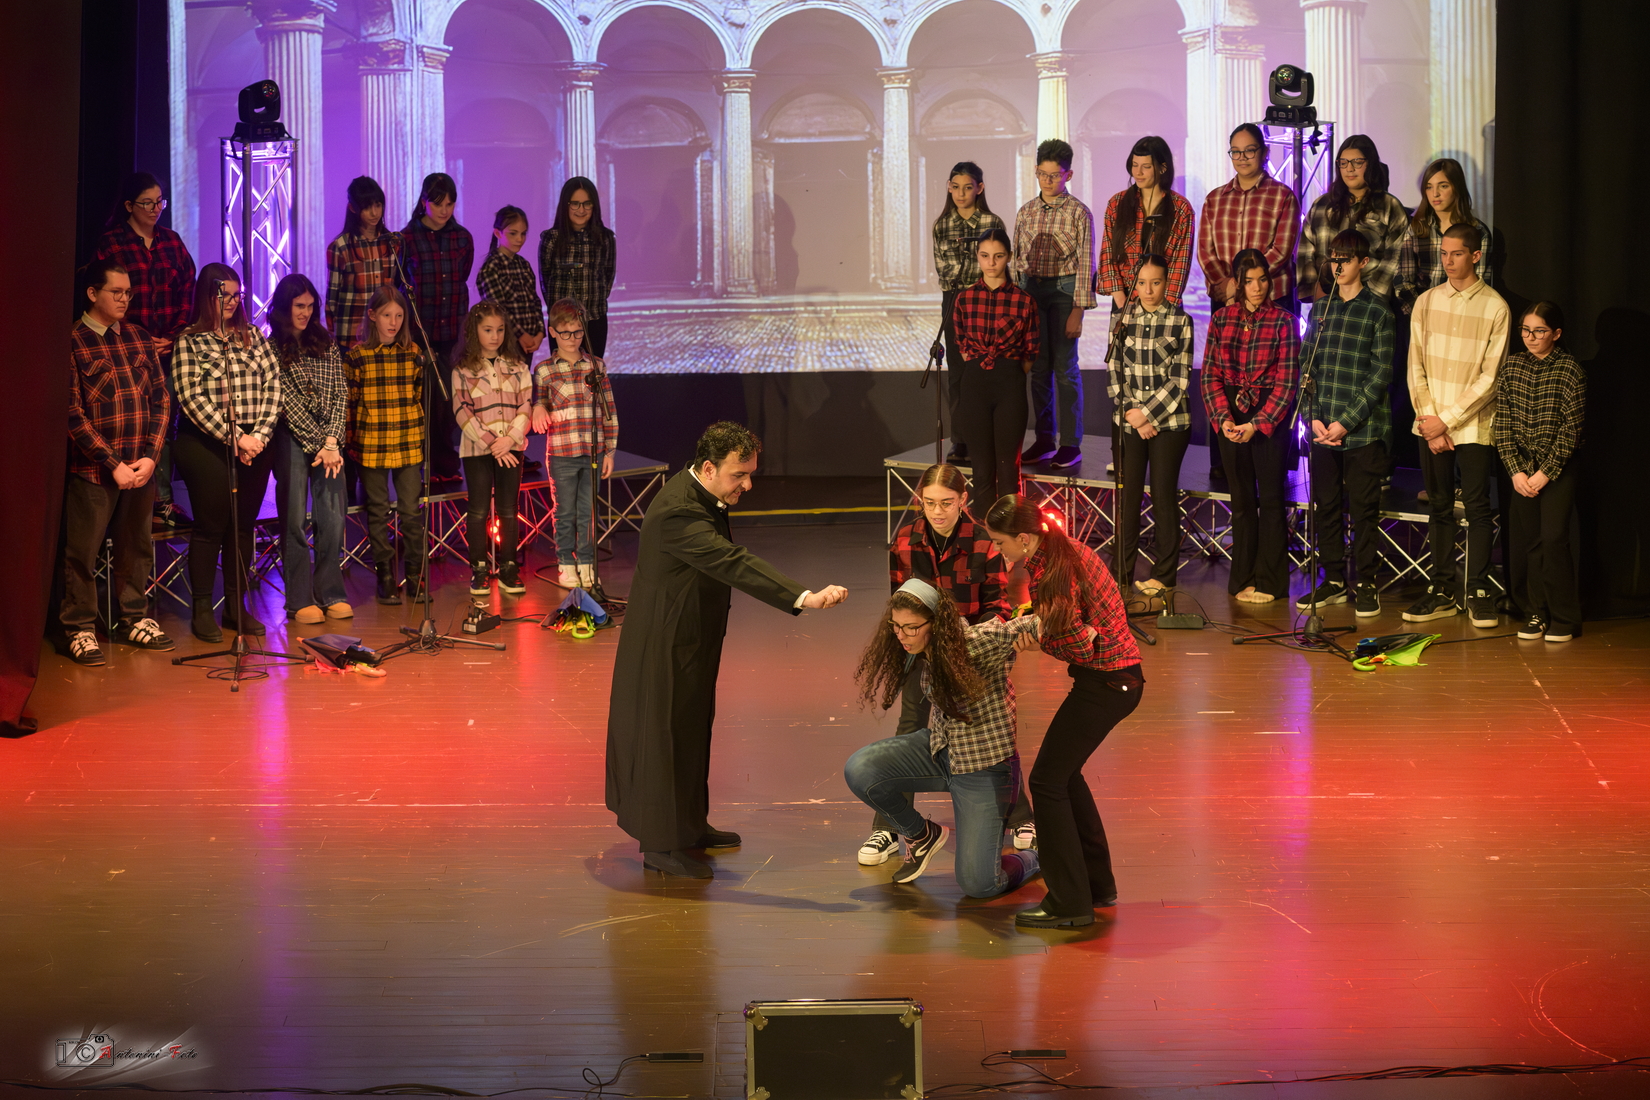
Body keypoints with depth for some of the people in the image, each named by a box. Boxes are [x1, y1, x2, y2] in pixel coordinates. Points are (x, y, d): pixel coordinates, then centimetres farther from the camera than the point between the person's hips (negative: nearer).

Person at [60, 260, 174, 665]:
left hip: (141, 466, 5)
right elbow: (73, 414, -11)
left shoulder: (140, 338, 11)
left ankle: (134, 619, 25)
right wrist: (113, 464, -13)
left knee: (135, 547, 13)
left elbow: (161, 399, 10)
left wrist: (150, 456, -2)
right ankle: (80, 629, 8)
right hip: (93, 469, -5)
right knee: (82, 552, -1)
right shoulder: (73, 343, -6)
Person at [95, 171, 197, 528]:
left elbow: (187, 294, 11)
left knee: (165, 423, 2)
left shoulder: (171, 241, 14)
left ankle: (162, 500, 5)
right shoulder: (111, 244, 0)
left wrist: (173, 337, -2)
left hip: (170, 349, 4)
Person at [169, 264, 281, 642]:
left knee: (244, 525, 8)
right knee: (210, 526, -1)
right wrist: (234, 438, -15)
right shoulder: (189, 341, -2)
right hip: (206, 445, -4)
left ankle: (237, 605, 17)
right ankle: (202, 609, 8)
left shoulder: (253, 335, 11)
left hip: (254, 444, 4)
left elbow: (274, 385, 6)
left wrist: (260, 434, -8)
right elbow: (192, 399, -10)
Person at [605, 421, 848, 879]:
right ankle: (661, 845, 11)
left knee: (693, 727, 20)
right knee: (665, 733, 0)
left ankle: (688, 825, 35)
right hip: (665, 647, -10)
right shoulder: (678, 513, -32)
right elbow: (735, 564, -42)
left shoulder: (702, 497, 1)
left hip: (691, 637, 10)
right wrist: (803, 597, -49)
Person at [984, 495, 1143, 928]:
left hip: (1104, 683, -10)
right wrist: (1034, 632, -2)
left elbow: (1078, 646, -21)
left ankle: (1070, 904, 0)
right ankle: (1098, 884, 30)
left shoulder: (1049, 575, -22)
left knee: (1047, 780, -3)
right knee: (1065, 773, 21)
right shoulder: (1067, 550, 8)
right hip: (1120, 675, 10)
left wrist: (1035, 637, -5)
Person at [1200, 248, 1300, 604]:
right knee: (1242, 499, 9)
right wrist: (1223, 418, -10)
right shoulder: (1222, 318, 5)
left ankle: (1270, 581, 6)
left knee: (1270, 498, 0)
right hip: (1231, 412, 3)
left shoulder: (1283, 320, -5)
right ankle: (1243, 579, 16)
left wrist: (1257, 424, -14)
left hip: (1271, 415, -3)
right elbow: (1210, 374, 4)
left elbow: (1287, 381, -8)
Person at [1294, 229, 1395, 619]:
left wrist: (1346, 421, -13)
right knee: (1325, 505, 9)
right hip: (1322, 428, 5)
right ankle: (1334, 580, 20)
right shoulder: (1321, 308, 12)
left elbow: (1380, 373, -8)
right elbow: (1306, 365, 11)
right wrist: (1313, 417, -3)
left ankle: (1365, 584, 9)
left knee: (1363, 508, 0)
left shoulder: (1377, 310, -3)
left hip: (1362, 429, -5)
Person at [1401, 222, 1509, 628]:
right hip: (1432, 426, 3)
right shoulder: (1426, 303, 7)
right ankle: (1443, 590, 14)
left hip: (1474, 424, -3)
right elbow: (1416, 368, 7)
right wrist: (1428, 418, -5)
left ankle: (1477, 591, 5)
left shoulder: (1495, 308, -4)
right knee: (1439, 507, 8)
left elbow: (1491, 378, -7)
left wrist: (1446, 419, -11)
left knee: (1477, 507, -2)